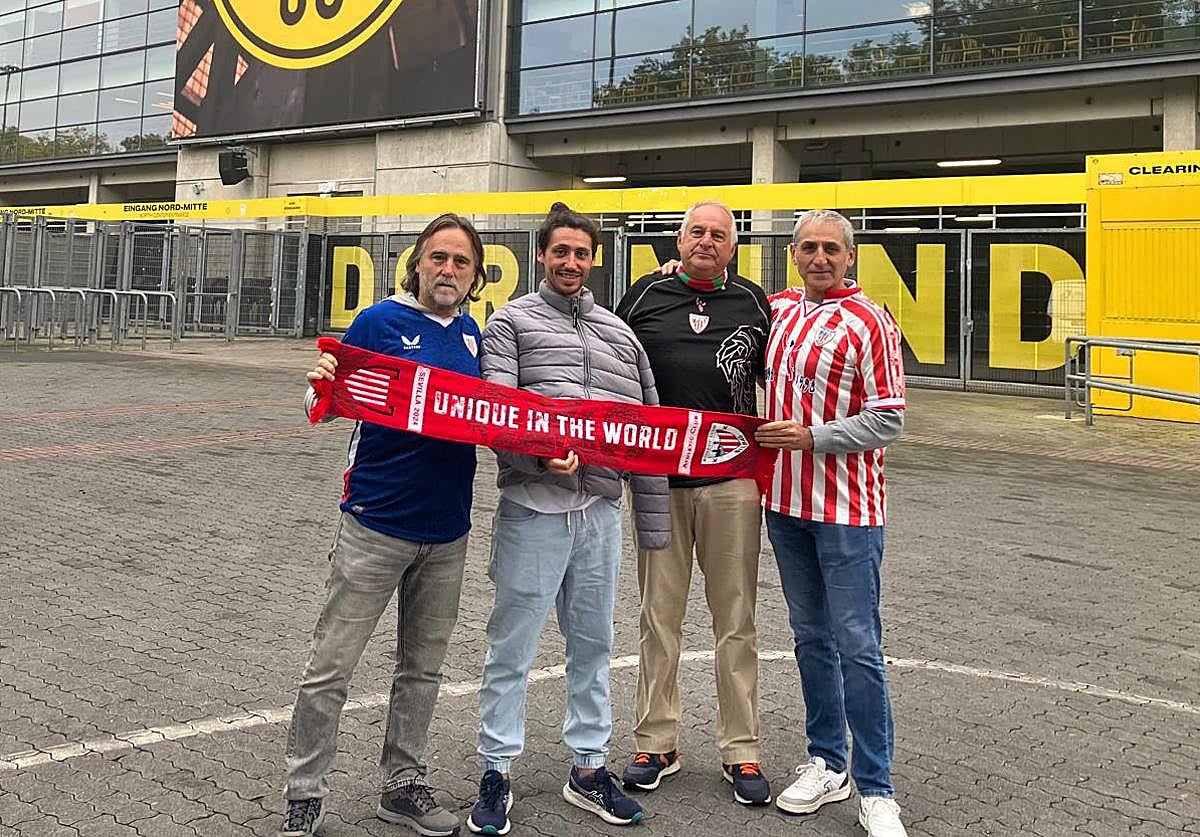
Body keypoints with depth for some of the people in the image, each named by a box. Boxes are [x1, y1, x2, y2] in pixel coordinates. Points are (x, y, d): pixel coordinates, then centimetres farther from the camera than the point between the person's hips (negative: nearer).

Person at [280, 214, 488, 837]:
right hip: (376, 524, -5)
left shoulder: (473, 336, 8)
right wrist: (322, 387, -29)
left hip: (447, 533, 5)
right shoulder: (379, 322, -7)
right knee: (331, 668, 1)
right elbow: (324, 406, -5)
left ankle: (403, 786, 30)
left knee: (423, 667, 15)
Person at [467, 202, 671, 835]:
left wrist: (653, 520, 11)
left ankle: (588, 769, 26)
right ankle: (496, 773, 16)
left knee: (592, 644, 13)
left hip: (601, 508, 4)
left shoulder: (619, 333, 16)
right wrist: (541, 452, -25)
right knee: (512, 646, 3)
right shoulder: (513, 321, 5)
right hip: (533, 505, -4)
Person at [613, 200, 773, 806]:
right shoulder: (645, 295, 7)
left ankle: (740, 750, 16)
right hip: (656, 476, 0)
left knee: (735, 620, 5)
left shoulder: (753, 301, 9)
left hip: (731, 481, 0)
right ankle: (656, 744, 19)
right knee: (659, 615, 7)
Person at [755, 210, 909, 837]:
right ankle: (827, 765, 27)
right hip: (785, 502, 6)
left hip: (846, 508, -6)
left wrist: (812, 437, -19)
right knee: (811, 637, 14)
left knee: (857, 645, -3)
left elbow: (887, 422, -11)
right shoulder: (779, 309, 9)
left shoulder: (870, 324, -9)